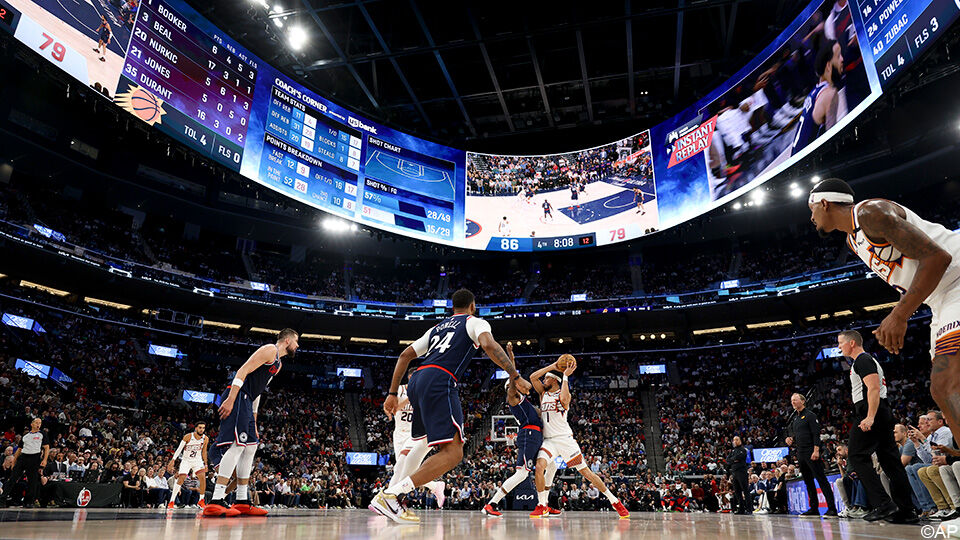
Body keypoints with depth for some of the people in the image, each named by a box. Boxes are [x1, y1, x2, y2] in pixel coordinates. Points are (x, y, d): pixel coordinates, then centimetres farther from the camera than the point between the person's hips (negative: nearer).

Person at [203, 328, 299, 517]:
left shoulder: (279, 364, 24)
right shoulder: (270, 350, -6)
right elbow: (243, 371, -17)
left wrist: (254, 423, 25)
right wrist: (230, 400, -27)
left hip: (246, 402, 11)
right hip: (237, 397, -11)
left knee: (250, 448, 10)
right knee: (237, 445, -18)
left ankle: (242, 502, 14)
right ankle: (215, 502, -20)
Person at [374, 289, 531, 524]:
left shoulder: (437, 327, 31)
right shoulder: (475, 322, 12)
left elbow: (405, 355, 26)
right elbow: (489, 345, -11)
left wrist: (392, 393, 28)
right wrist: (516, 376, -6)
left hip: (416, 382, 8)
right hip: (439, 383, -8)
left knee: (425, 442, 30)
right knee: (453, 453, -13)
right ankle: (388, 496, -22)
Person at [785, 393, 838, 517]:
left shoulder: (809, 415, -5)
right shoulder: (795, 419, 18)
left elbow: (816, 433, -13)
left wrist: (816, 450, -21)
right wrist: (791, 439, 4)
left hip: (811, 452, -8)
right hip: (801, 453, 8)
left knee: (821, 479, -9)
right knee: (808, 481, 9)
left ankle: (832, 509, -8)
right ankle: (814, 508, 14)